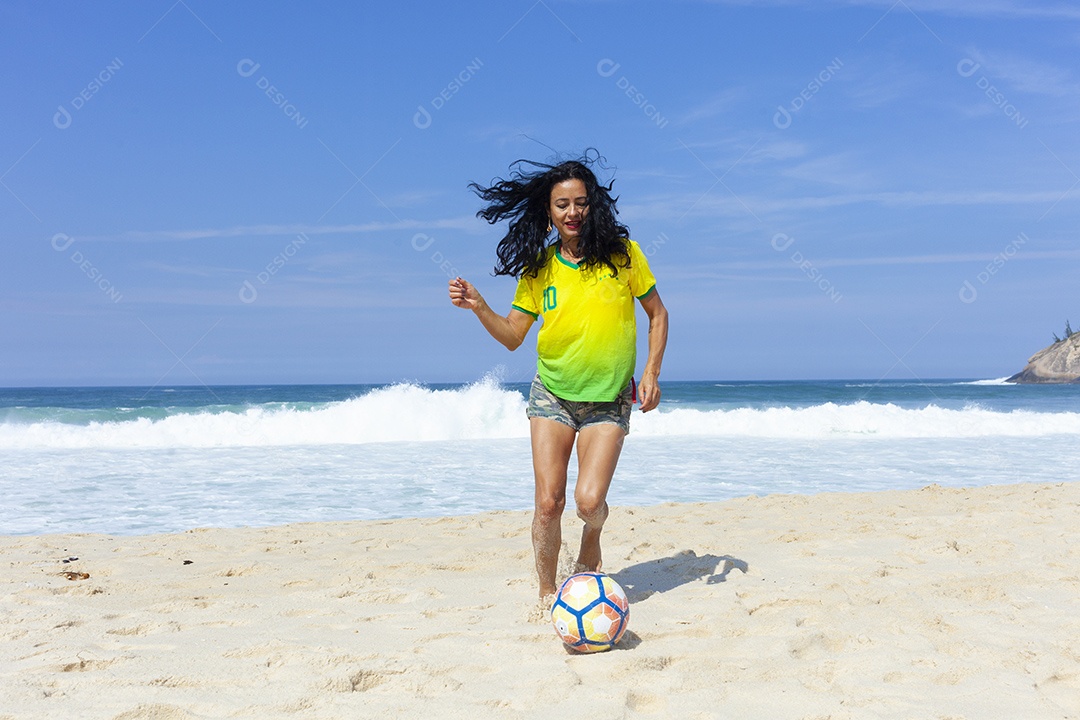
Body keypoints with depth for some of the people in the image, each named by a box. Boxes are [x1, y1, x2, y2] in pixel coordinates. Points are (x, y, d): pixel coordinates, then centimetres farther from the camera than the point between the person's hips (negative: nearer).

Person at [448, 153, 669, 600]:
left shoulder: (622, 253, -4)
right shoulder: (538, 268, 1)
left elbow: (657, 313, 5)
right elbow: (512, 336, 2)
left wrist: (651, 370, -6)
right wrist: (478, 307, -15)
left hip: (609, 399, -1)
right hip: (552, 395, 2)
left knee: (589, 500, -13)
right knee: (549, 502, -4)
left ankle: (591, 539, 24)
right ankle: (547, 591, 18)